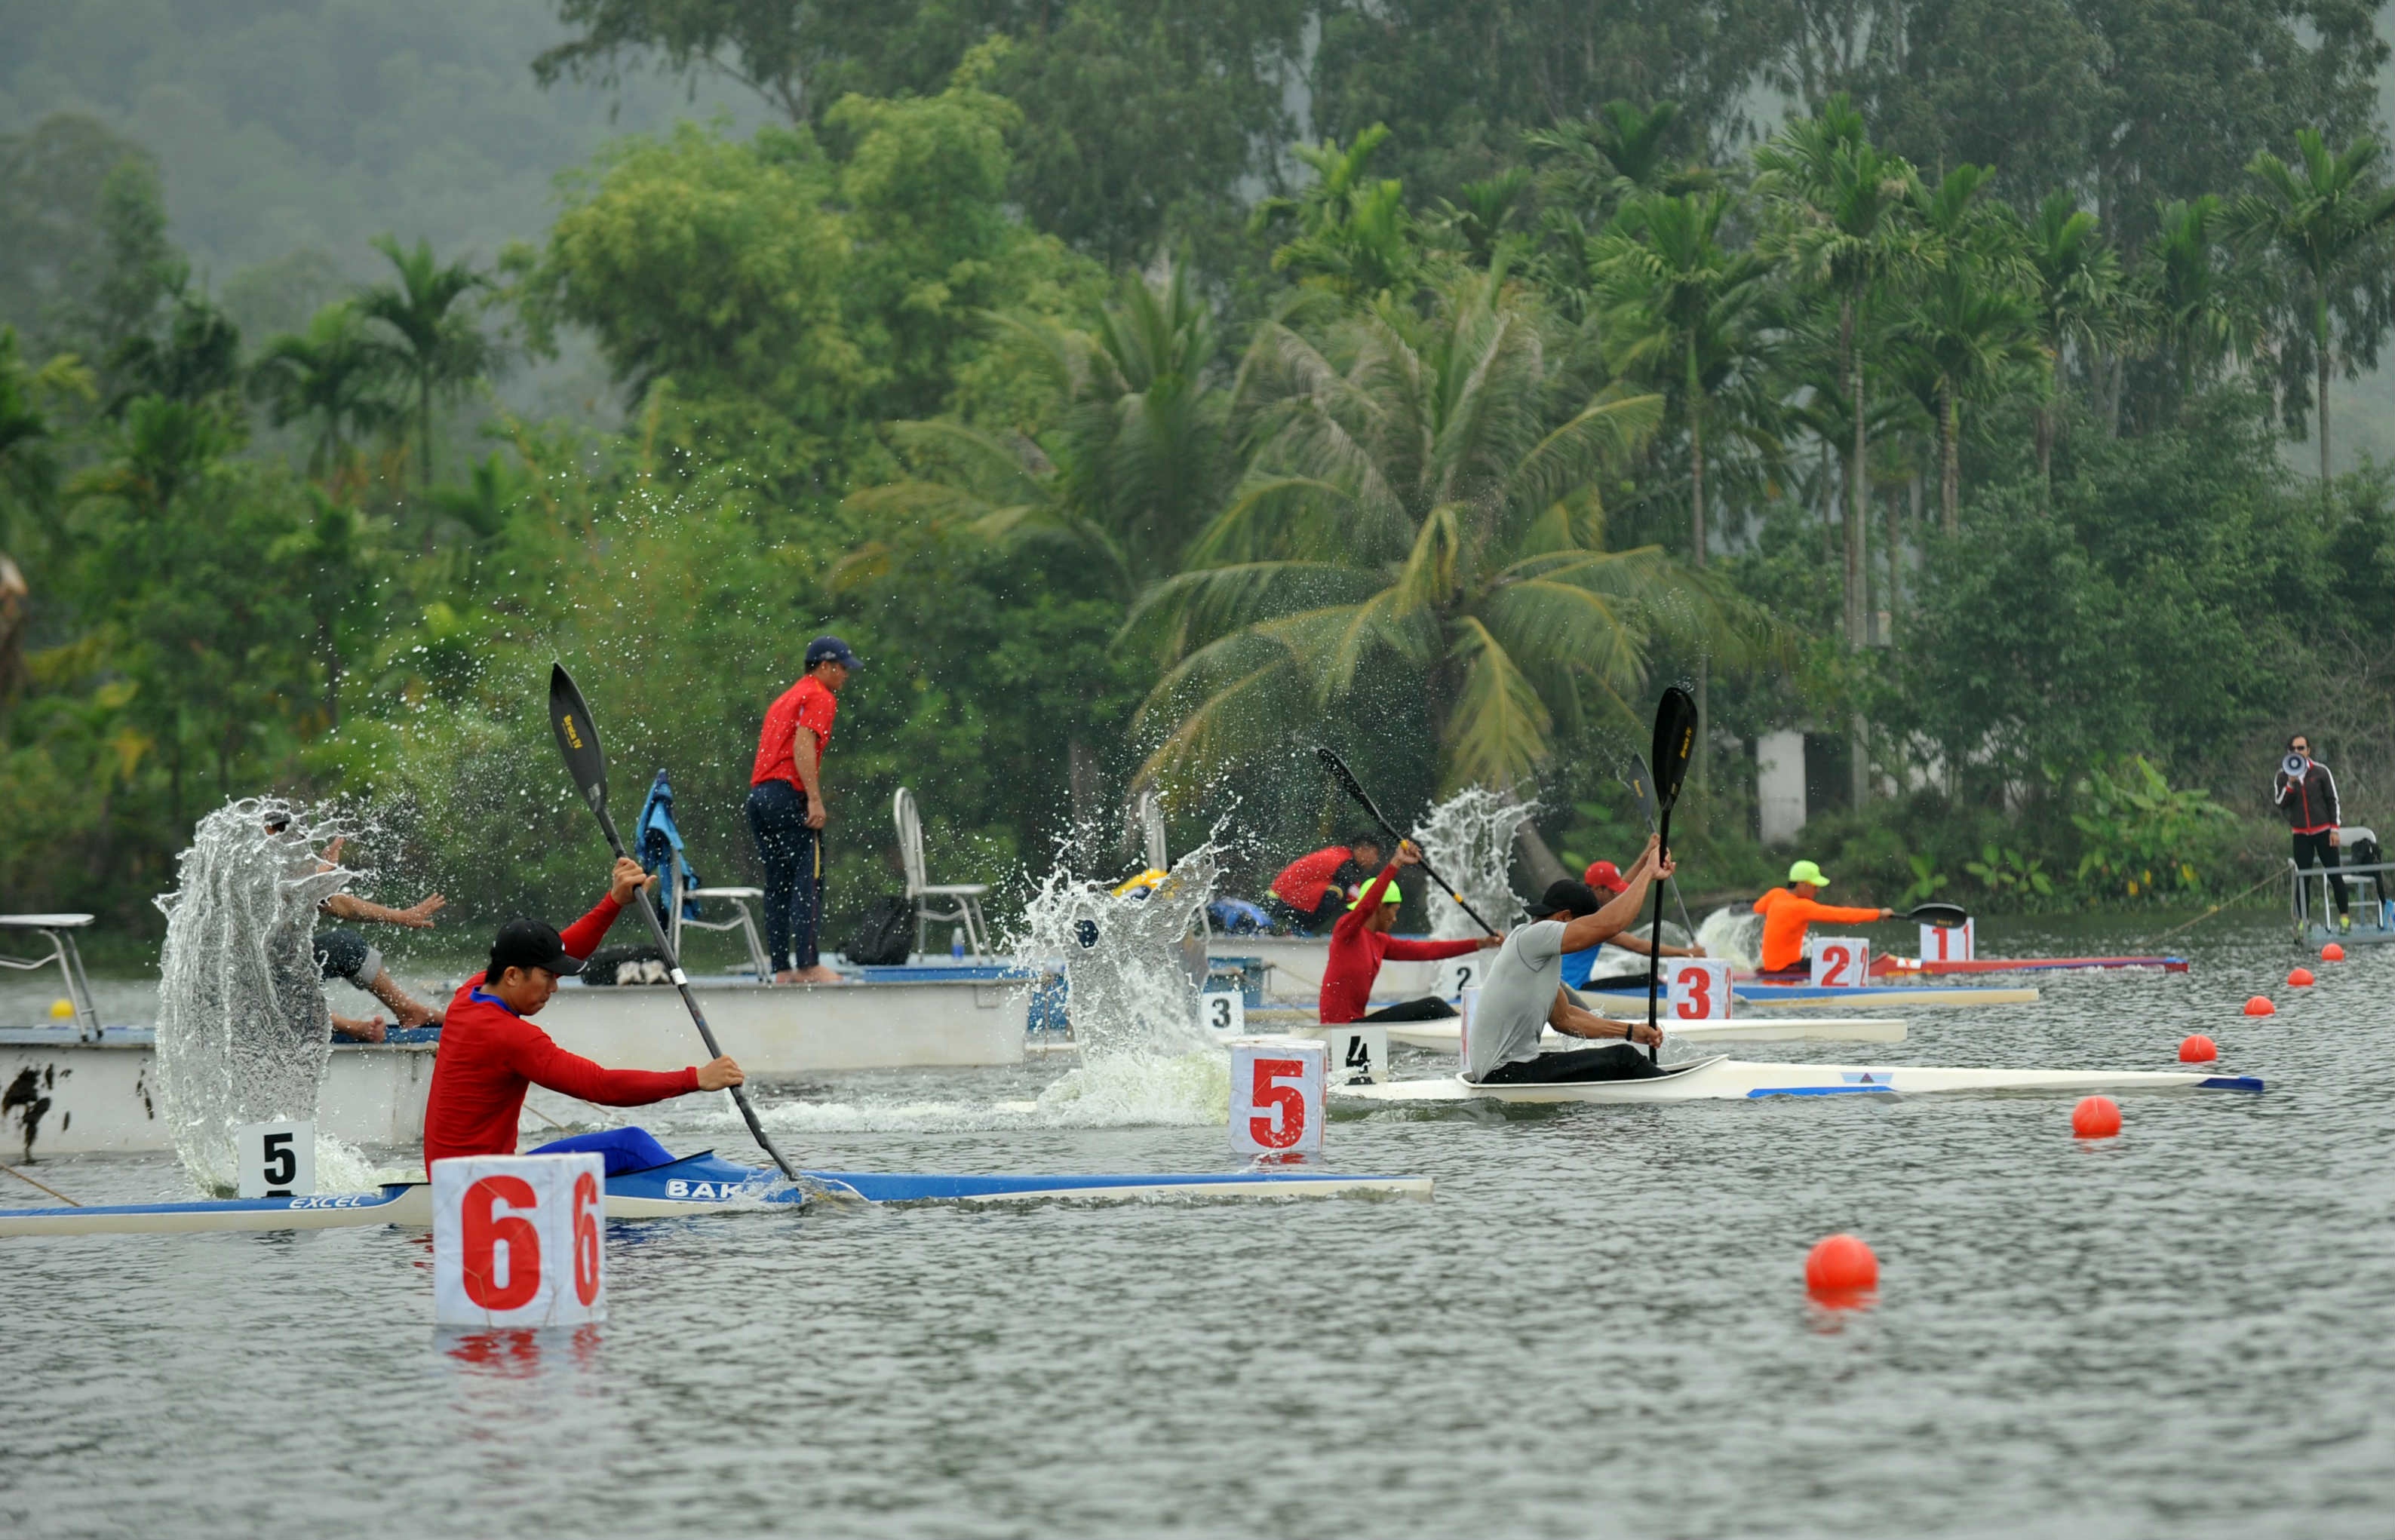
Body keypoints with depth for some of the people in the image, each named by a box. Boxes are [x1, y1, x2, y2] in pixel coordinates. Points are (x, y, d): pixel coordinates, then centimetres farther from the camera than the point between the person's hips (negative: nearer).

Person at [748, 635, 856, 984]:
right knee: (807, 880, -9)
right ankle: (807, 965, -14)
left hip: (758, 795, 9)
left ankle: (782, 968, 6)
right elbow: (803, 746, -16)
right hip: (789, 795, -9)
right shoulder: (820, 697, -2)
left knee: (778, 885, 8)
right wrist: (815, 800, -20)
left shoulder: (785, 699, 26)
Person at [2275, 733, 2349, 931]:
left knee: (2334, 874, -1)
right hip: (2300, 833, 2)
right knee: (2303, 878, 1)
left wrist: (2334, 829, -4)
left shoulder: (2321, 772, -1)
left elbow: (2332, 800, 1)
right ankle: (2303, 920, 4)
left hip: (2323, 831, -2)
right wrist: (2290, 784, -20)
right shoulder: (2282, 777, 3)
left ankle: (2344, 915, 7)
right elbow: (2280, 803, -6)